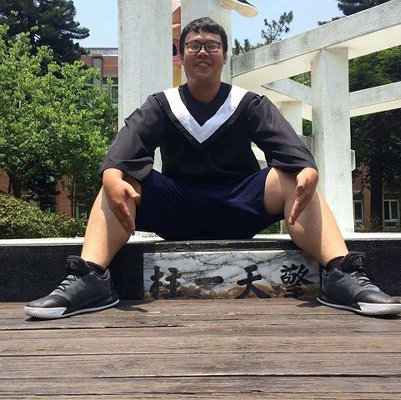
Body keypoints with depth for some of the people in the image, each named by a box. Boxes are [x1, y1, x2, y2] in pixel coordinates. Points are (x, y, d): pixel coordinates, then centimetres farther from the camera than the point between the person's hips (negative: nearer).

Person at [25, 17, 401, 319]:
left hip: (239, 208, 0)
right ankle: (89, 280, -35)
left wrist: (308, 170, -36)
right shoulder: (160, 106, 6)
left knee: (293, 180, -25)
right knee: (117, 183, -22)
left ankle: (343, 276, -37)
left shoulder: (250, 104, 6)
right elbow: (127, 146, -13)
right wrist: (113, 176, -37)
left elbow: (287, 145, -11)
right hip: (176, 211, 1)